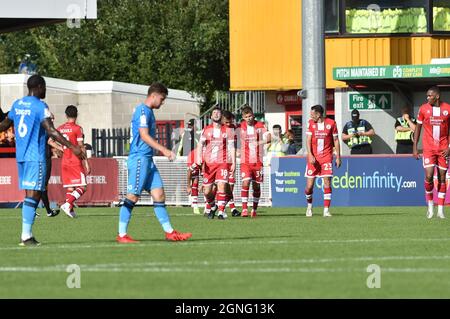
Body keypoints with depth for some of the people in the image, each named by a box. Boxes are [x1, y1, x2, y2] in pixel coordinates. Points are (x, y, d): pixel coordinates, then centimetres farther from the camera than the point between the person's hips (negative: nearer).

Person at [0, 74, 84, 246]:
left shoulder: (17, 104, 12)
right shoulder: (40, 106, -11)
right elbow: (51, 130, -21)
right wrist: (71, 146, -25)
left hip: (20, 156, 8)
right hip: (35, 157, -8)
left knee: (31, 194, 12)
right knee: (33, 194, -8)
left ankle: (27, 235, 10)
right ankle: (26, 235, -14)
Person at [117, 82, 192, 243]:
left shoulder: (148, 112, 20)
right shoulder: (143, 111, -11)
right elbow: (144, 136, -19)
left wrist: (163, 151, 21)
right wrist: (164, 150, -21)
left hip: (147, 160, 10)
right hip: (139, 158, -10)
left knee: (159, 194, 5)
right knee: (132, 196, -8)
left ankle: (170, 232, 5)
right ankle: (122, 235, -5)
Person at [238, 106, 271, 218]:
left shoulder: (260, 126, 0)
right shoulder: (241, 127, 3)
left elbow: (268, 138, -12)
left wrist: (258, 142, -28)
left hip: (258, 161, 1)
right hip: (245, 161, -1)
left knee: (257, 186, 6)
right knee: (245, 183, -17)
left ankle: (254, 209, 18)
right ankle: (244, 209, -16)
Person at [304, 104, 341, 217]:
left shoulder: (331, 123, -1)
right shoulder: (311, 123, 4)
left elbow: (336, 140, 5)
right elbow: (308, 140, 0)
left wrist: (338, 157, 3)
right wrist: (310, 155, -12)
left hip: (326, 157, -1)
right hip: (313, 158, 1)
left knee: (327, 183, -10)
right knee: (309, 186, 0)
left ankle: (326, 210, -7)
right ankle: (309, 206, 24)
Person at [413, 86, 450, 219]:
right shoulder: (424, 108, 1)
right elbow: (418, 128, 8)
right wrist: (414, 148, 3)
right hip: (428, 148, 0)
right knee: (429, 176, -13)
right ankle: (430, 204, 9)